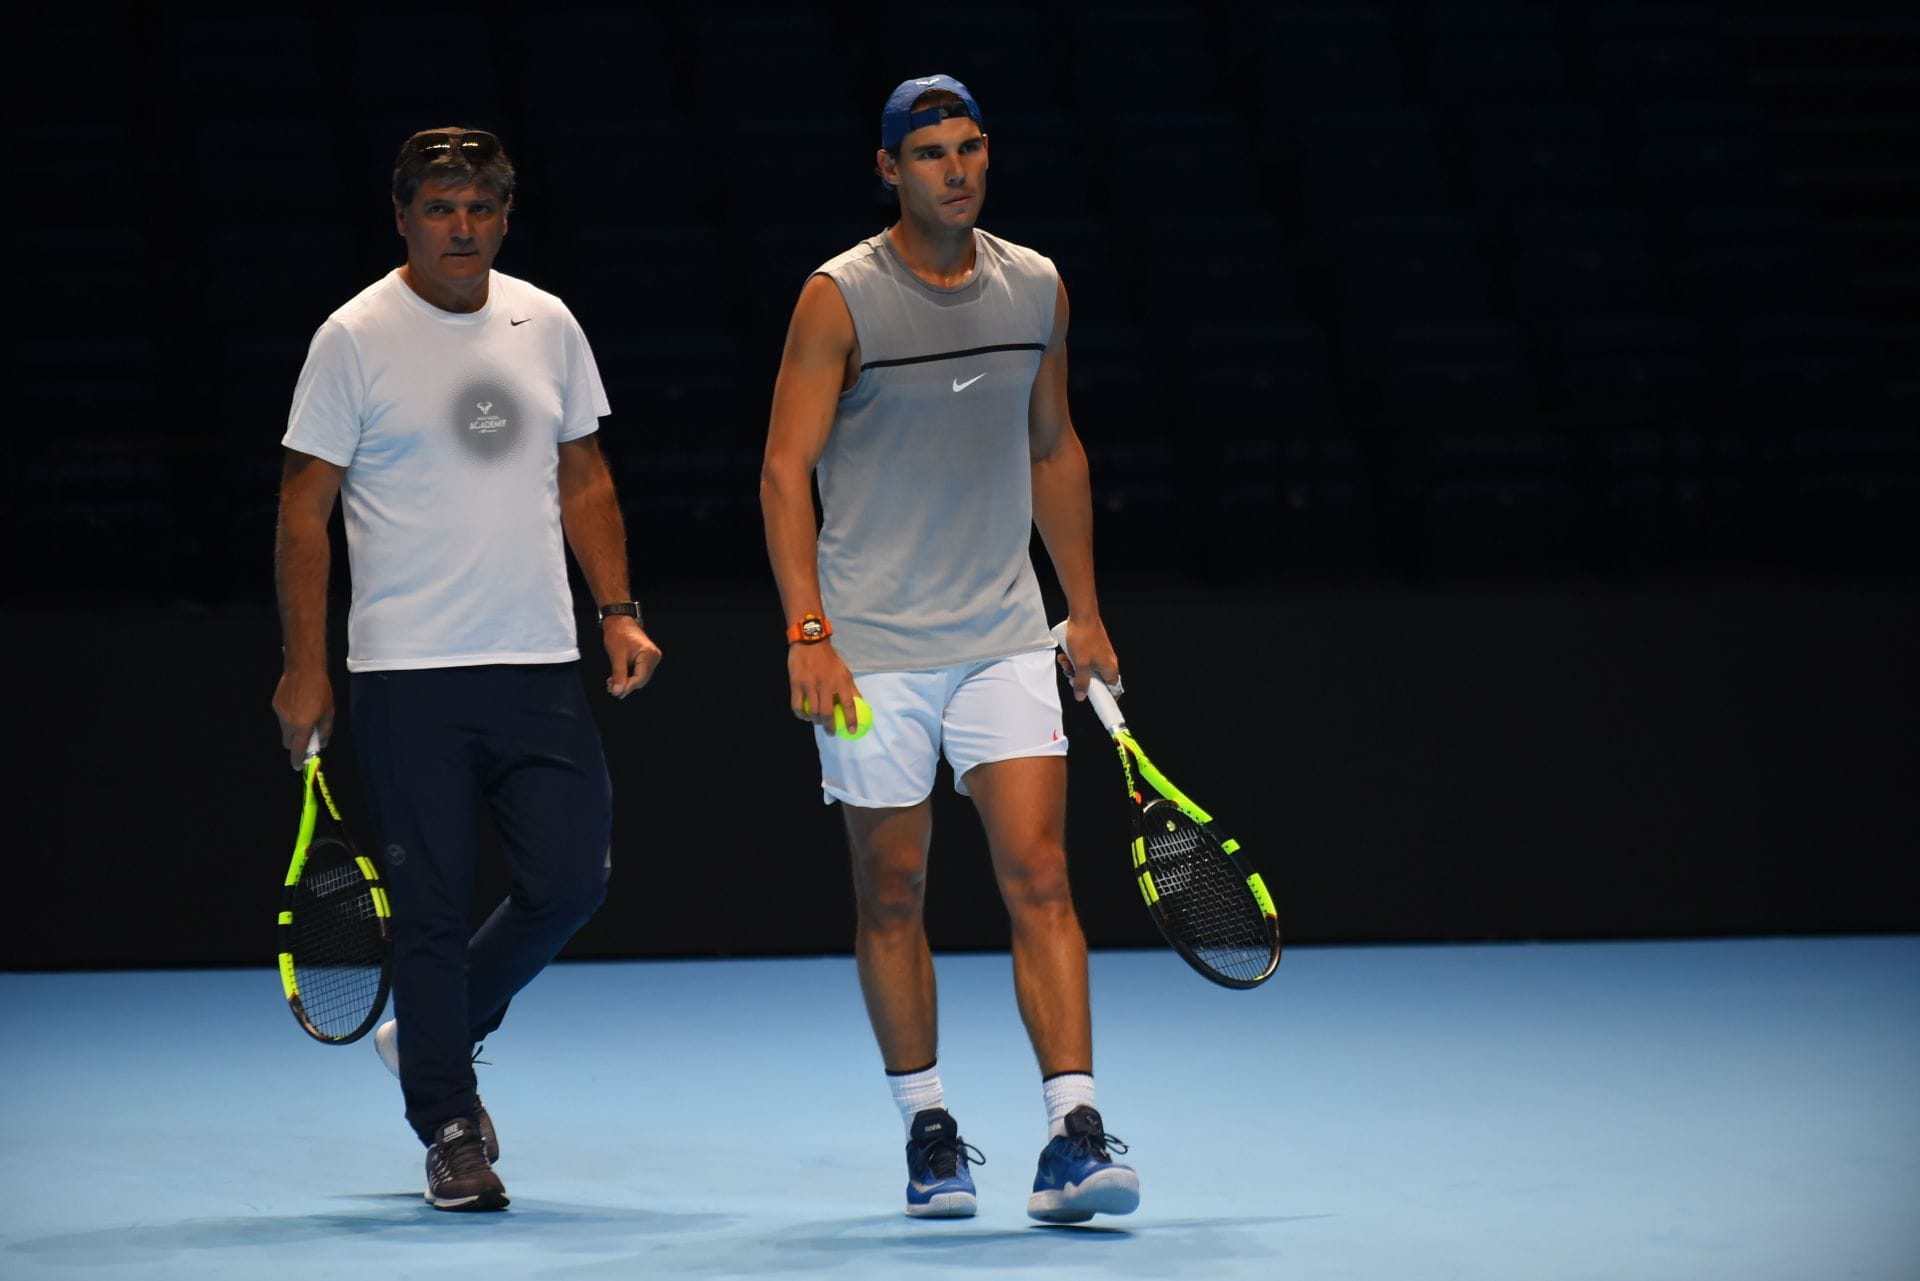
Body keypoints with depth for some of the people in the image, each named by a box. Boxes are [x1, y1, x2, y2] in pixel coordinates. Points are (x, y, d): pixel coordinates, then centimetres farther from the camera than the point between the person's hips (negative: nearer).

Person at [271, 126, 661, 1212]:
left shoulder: (547, 326, 9)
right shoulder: (357, 338, -3)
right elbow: (305, 510, -1)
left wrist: (618, 611, 7)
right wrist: (305, 666, -6)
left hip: (541, 669, 4)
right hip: (407, 673, -4)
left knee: (573, 879, -3)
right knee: (434, 907, -3)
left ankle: (436, 1032, 22)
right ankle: (451, 1131, 9)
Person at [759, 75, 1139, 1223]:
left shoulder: (1037, 289, 7)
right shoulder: (840, 300, -6)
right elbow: (786, 470, -7)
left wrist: (1085, 607, 17)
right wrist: (807, 632, -15)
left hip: (1005, 638, 3)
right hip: (872, 649, -3)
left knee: (1041, 873, -9)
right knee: (893, 892, 5)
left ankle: (1075, 1136, -14)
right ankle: (929, 1129, 19)